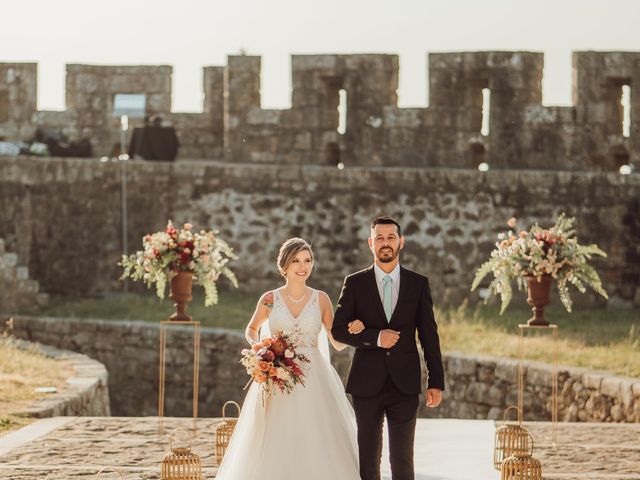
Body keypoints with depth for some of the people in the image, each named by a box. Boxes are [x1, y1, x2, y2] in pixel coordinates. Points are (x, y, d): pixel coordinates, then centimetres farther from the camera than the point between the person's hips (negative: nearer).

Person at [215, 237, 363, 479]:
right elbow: (251, 329, 21)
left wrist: (354, 331, -11)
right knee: (275, 448, -3)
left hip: (313, 383, 0)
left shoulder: (321, 299, 5)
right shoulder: (269, 300, 4)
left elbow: (338, 343, 9)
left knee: (317, 447, -5)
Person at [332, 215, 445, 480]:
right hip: (367, 383, 0)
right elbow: (338, 329, 1)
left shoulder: (419, 284, 5)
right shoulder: (355, 284, 3)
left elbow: (429, 336, 6)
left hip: (405, 384, 0)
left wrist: (436, 382, 2)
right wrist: (375, 338, -14)